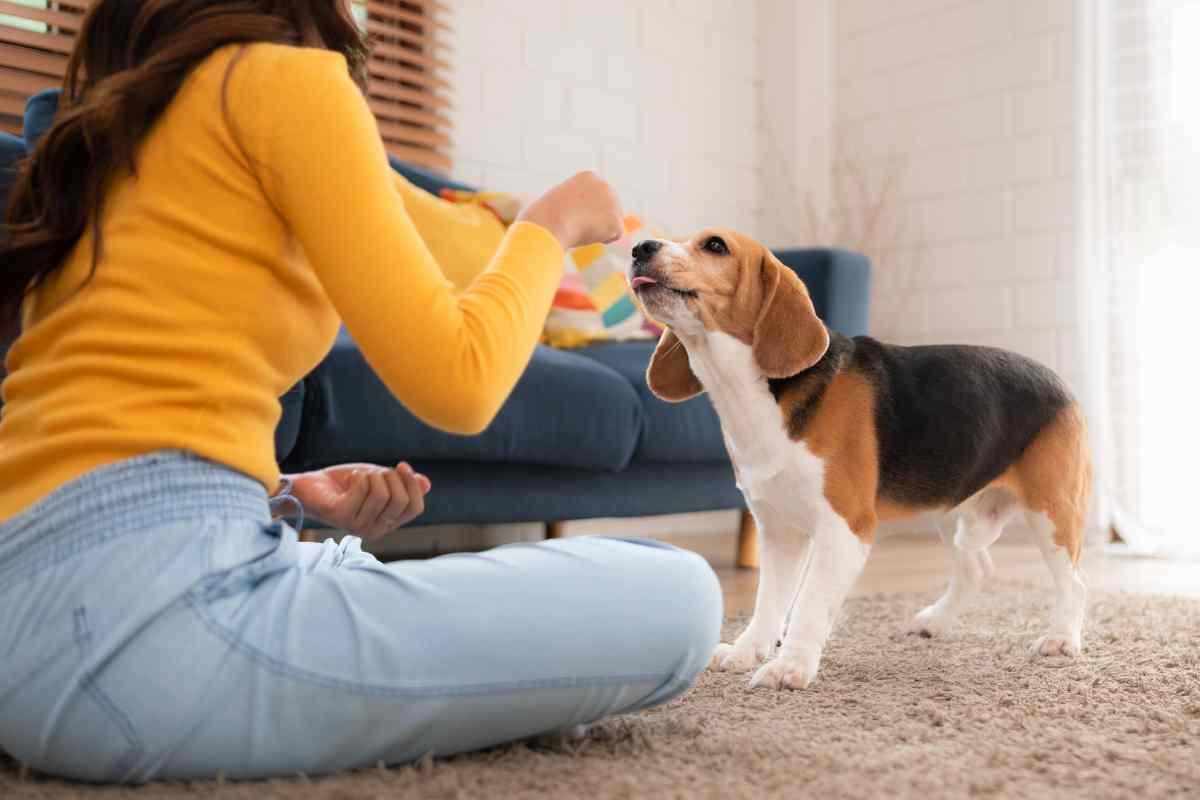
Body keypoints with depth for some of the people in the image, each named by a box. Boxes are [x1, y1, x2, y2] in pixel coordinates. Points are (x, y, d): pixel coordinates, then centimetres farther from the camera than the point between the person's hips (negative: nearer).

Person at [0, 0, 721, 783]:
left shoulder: (100, 135, 24)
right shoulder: (287, 76, -1)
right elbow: (457, 381, -11)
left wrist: (289, 488, 15)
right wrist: (551, 224, 8)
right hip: (137, 600, -9)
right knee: (673, 602, -9)